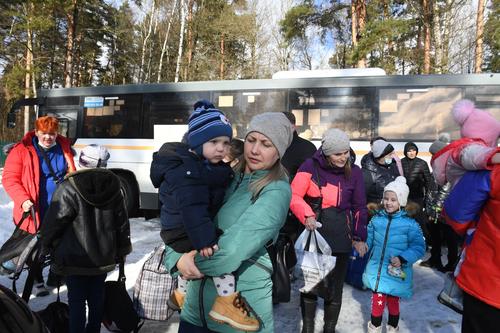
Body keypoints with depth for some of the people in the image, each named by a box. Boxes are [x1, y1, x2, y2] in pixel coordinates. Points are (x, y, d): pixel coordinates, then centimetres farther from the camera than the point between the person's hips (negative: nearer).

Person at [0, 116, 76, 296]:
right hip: (36, 211, -4)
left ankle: (55, 275, 38)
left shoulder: (64, 147, 2)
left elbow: (71, 174, 14)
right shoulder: (22, 151, -12)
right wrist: (23, 200, -22)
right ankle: (38, 281, 32)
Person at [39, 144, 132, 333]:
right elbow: (122, 223, 5)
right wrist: (122, 251, 16)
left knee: (76, 300, 8)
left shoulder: (69, 188, -16)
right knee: (97, 296, 17)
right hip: (103, 257, 4)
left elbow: (54, 222, -11)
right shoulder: (113, 188, -2)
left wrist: (47, 246, 7)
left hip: (75, 258, -4)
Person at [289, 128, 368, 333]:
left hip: (341, 236, 2)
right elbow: (294, 195, -13)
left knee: (335, 285, 11)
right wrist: (306, 214, -28)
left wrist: (359, 236, 2)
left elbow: (360, 207, 7)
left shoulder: (354, 172, 1)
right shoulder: (311, 166, -7)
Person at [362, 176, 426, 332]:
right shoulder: (376, 219, 2)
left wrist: (403, 259, -19)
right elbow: (368, 241, 12)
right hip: (377, 270, 2)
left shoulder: (410, 224, -9)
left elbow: (419, 247, -9)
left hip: (396, 273, -2)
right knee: (377, 301, 6)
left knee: (393, 302, 15)